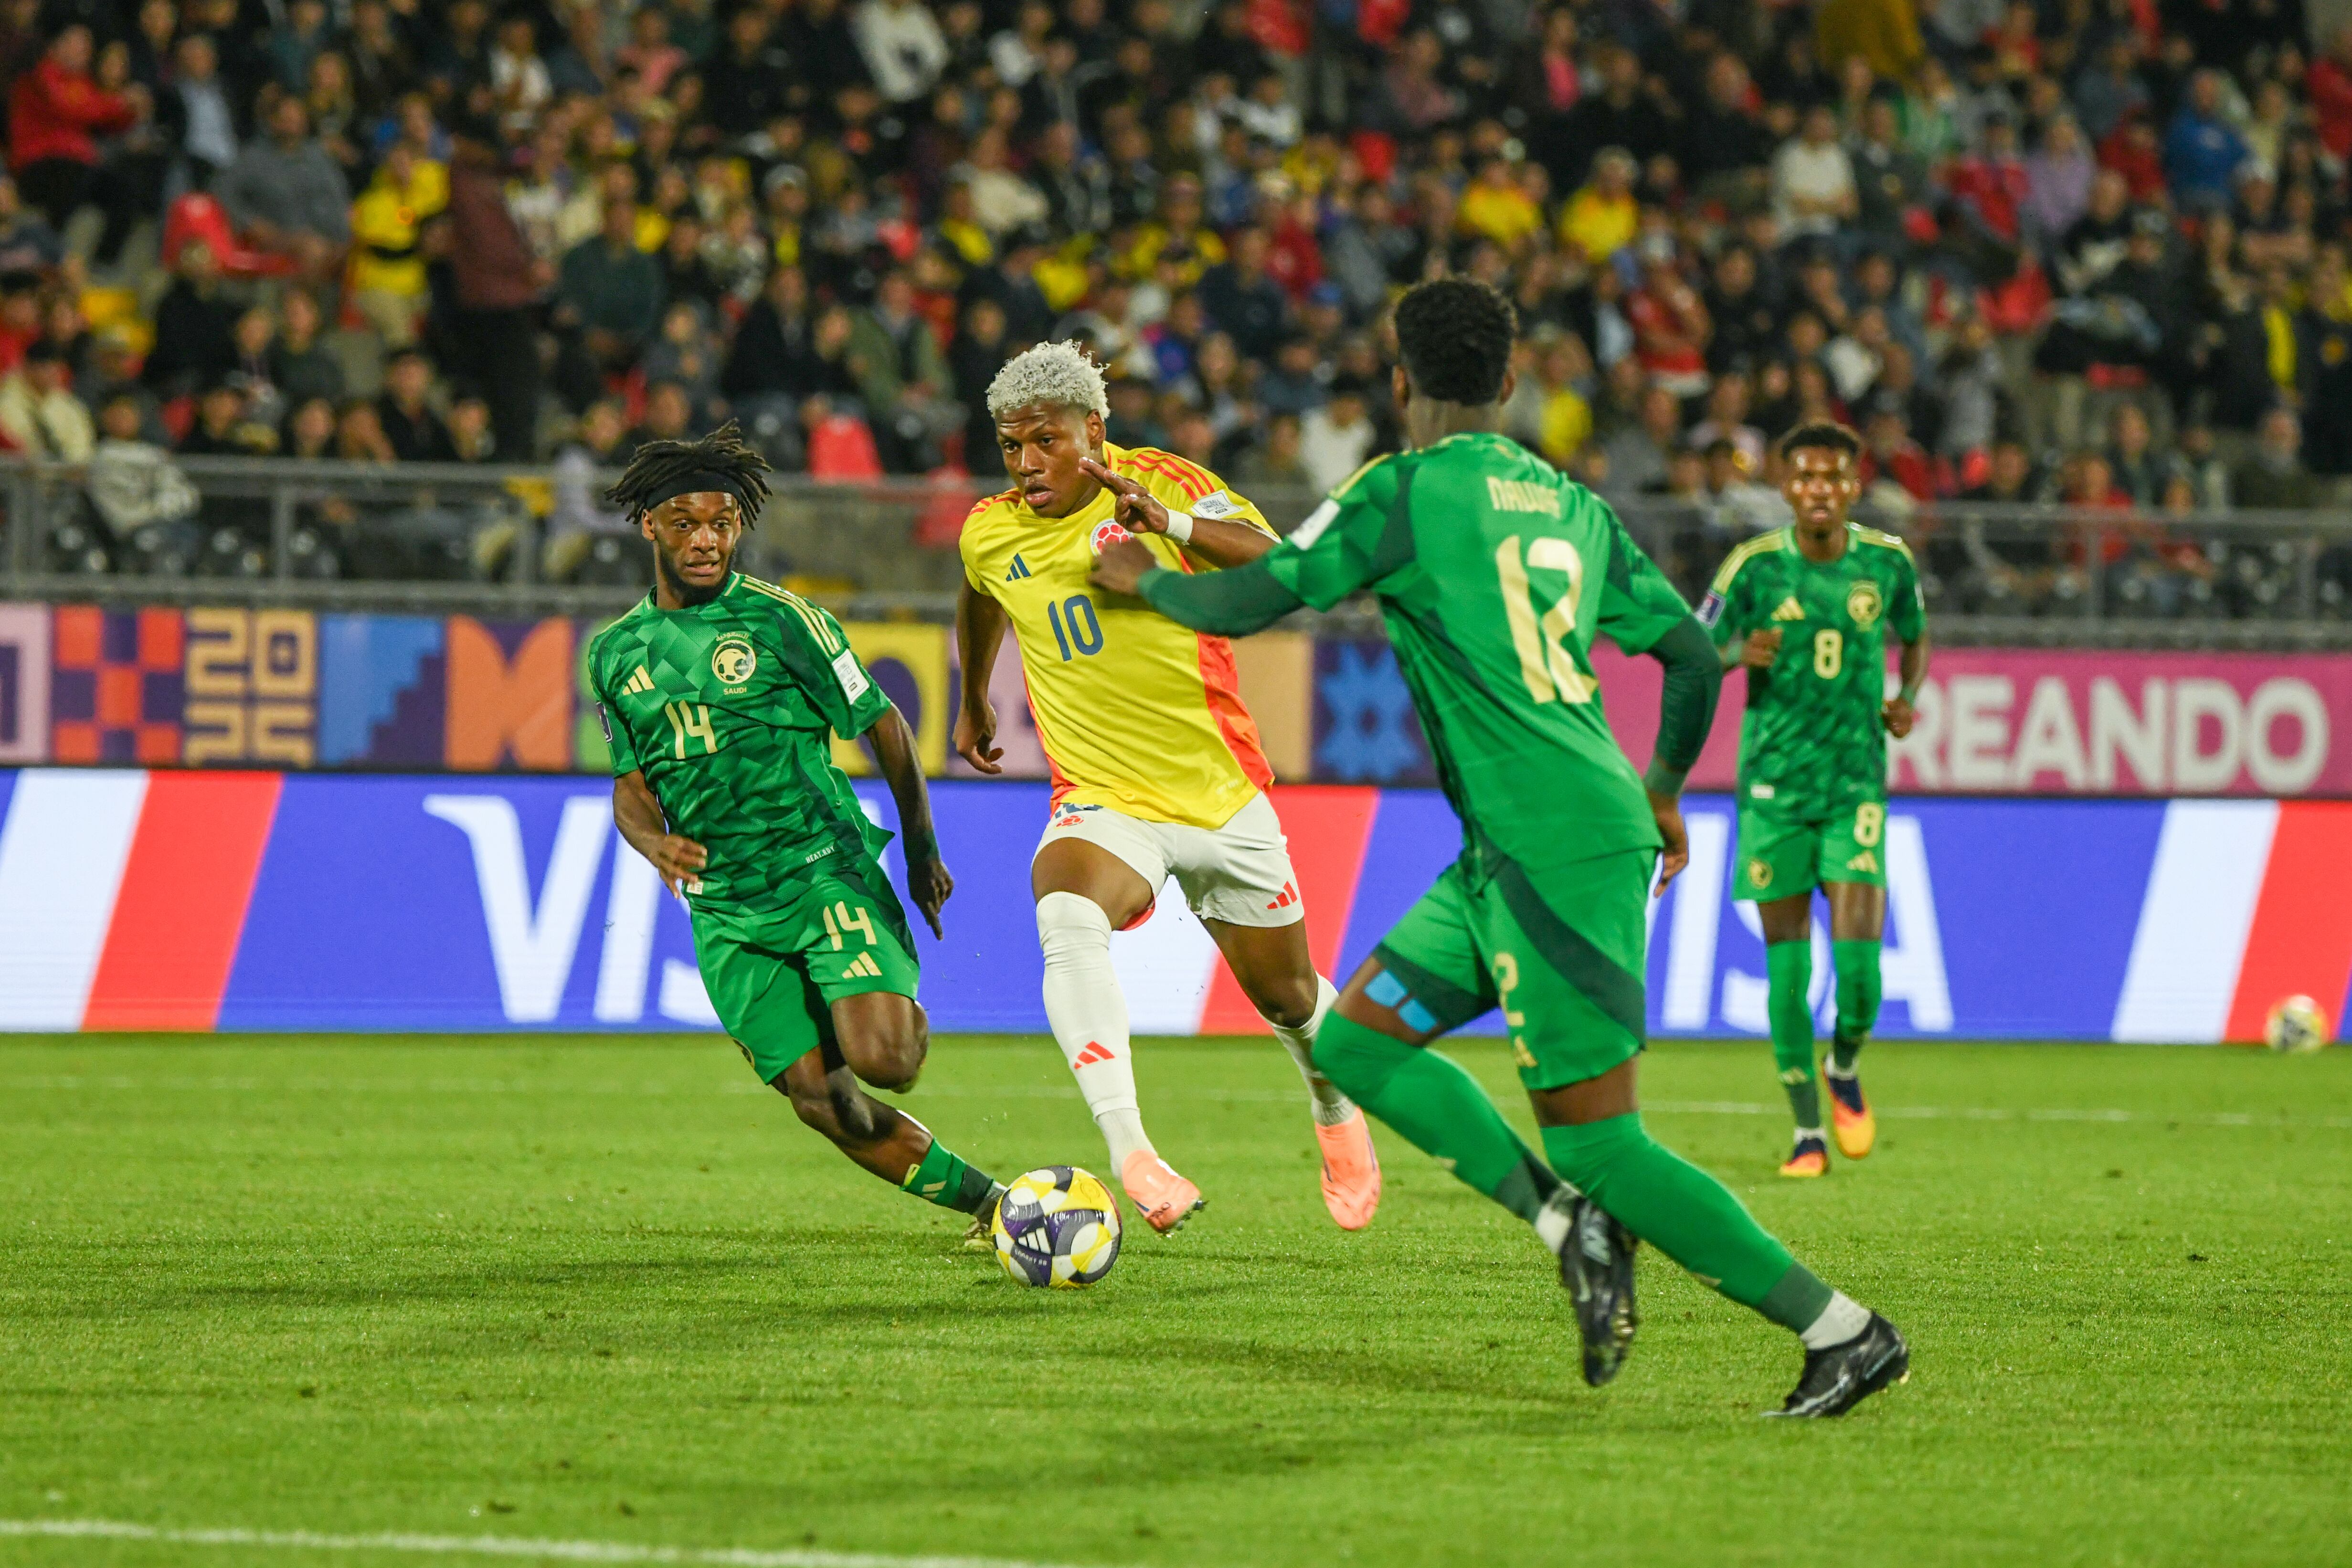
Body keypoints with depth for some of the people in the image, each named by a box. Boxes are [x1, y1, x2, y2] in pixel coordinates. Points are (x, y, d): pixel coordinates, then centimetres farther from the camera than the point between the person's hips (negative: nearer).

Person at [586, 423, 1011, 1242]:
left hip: (826, 873, -4)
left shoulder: (778, 619, -4)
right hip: (727, 912, 4)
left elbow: (885, 726, 3)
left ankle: (906, 1013, 15)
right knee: (822, 1100, -7)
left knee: (881, 1058, -23)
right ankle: (984, 1199, 10)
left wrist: (923, 852, 7)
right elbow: (633, 785, 16)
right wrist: (655, 842, -7)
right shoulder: (614, 653, 10)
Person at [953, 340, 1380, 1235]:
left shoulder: (1165, 484, -11)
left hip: (1221, 795, 0)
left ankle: (1335, 1108, 51)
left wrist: (1171, 524, -43)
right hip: (1102, 805, 0)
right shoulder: (991, 534, 0)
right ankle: (1127, 1149, -45)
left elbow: (1277, 568, -27)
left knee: (1288, 996, 15)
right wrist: (972, 704, 38)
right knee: (1067, 920, -34)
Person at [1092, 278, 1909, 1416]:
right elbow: (1691, 653, 17)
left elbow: (1249, 604, -2)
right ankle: (1573, 1228, 2)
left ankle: (1844, 1332, -4)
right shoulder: (1574, 506, 14)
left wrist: (1143, 578, 18)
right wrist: (1662, 792, 33)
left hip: (1556, 854, -8)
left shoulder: (1403, 493, -6)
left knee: (1597, 1143, -6)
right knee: (1357, 1043, 13)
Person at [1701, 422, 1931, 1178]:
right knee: (1786, 965, 0)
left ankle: (1845, 1071, 18)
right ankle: (1808, 1131, 13)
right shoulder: (1755, 565, -5)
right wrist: (1741, 653, -19)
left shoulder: (1887, 561, 0)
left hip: (1855, 781, 0)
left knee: (1857, 957, -13)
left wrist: (1908, 700, 0)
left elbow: (1914, 637, 19)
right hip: (1774, 782, 0)